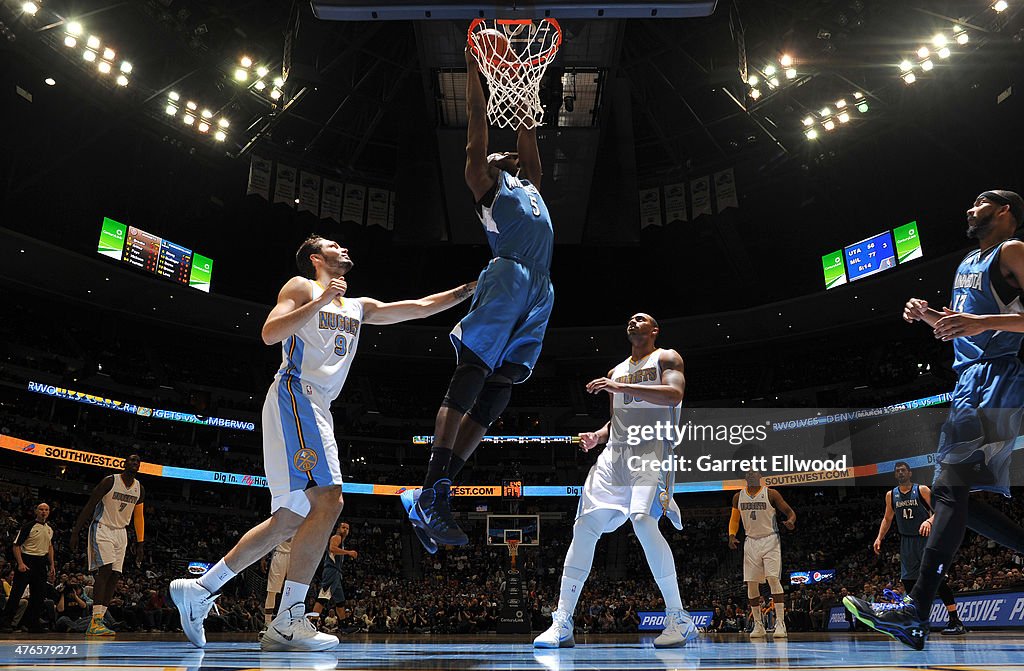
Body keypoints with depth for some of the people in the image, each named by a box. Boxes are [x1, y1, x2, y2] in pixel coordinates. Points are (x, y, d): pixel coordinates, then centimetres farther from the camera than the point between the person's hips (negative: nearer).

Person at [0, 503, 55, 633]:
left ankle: (33, 623, 16)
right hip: (27, 560, -6)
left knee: (39, 594, 7)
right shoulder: (28, 527, -6)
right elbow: (16, 546, -10)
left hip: (41, 563, 7)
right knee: (16, 593, -8)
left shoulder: (50, 530, 14)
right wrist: (20, 563, -20)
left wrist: (52, 566, 16)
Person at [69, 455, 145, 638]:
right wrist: (75, 532, -13)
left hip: (121, 533, 6)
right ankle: (95, 622, -21)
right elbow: (89, 506, -10)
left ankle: (98, 620, 2)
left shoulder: (140, 489, 5)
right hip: (102, 530, -6)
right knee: (105, 570, -20)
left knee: (115, 575, -1)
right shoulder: (110, 481, -13)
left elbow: (139, 517, 12)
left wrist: (140, 544, 9)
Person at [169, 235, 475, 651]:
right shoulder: (302, 287, 6)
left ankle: (199, 589, 14)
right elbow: (270, 333, -9)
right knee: (328, 500, -20)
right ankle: (287, 623, -19)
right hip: (294, 395, -9)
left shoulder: (359, 308, 26)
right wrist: (321, 301, -13)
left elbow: (420, 308, 23)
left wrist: (469, 289, 19)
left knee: (289, 519, 7)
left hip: (316, 409, 9)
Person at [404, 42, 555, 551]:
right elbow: (478, 122, 14)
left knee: (497, 391, -2)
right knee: (470, 378, -16)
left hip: (539, 291, 7)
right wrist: (472, 67, 19)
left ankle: (438, 493, -3)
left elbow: (526, 134, 43)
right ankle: (430, 492, -20)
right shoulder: (487, 183, 17)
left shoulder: (528, 184, 35)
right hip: (508, 277, -7)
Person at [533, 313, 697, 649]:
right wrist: (598, 435, 7)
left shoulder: (667, 358, 6)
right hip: (615, 452, 6)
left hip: (652, 449, -6)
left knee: (643, 522, -28)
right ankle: (562, 624, -2)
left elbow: (674, 394, -15)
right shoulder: (616, 372, 25)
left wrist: (621, 388, -19)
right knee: (584, 527, -6)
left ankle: (679, 619, -15)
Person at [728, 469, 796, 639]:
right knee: (751, 584, 2)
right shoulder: (738, 497, 5)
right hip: (751, 542, 4)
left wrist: (791, 521, -25)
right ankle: (758, 625, 13)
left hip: (770, 541, -4)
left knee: (773, 579, -16)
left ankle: (780, 623, -14)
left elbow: (790, 512, -2)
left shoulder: (771, 494, -6)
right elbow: (734, 519, 16)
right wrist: (732, 535, -2)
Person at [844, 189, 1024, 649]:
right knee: (958, 496, 8)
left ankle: (915, 615, -24)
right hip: (968, 381, 10)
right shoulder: (968, 263, 24)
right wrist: (928, 316, 11)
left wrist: (983, 321, -27)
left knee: (949, 486, -20)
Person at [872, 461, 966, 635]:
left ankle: (956, 622, -11)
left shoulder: (922, 490, -5)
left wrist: (929, 521, -30)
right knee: (907, 580, 4)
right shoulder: (891, 495, 8)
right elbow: (887, 518, 16)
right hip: (906, 541, 5)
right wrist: (879, 538, 6)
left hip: (925, 539, -5)